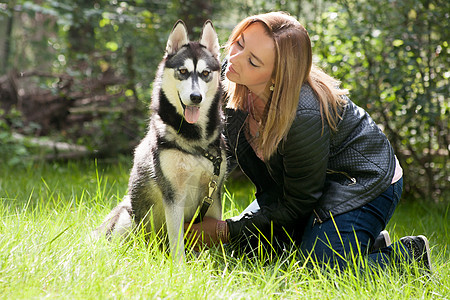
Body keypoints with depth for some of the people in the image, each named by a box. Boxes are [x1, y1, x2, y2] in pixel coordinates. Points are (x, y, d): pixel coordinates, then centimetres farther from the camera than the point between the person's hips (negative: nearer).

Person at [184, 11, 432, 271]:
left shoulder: (305, 116, -37)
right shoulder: (232, 76, -15)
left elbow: (297, 204, -24)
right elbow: (231, 151, 5)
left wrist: (228, 231, -21)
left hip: (363, 183, -8)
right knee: (241, 245, 4)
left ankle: (409, 254, 2)